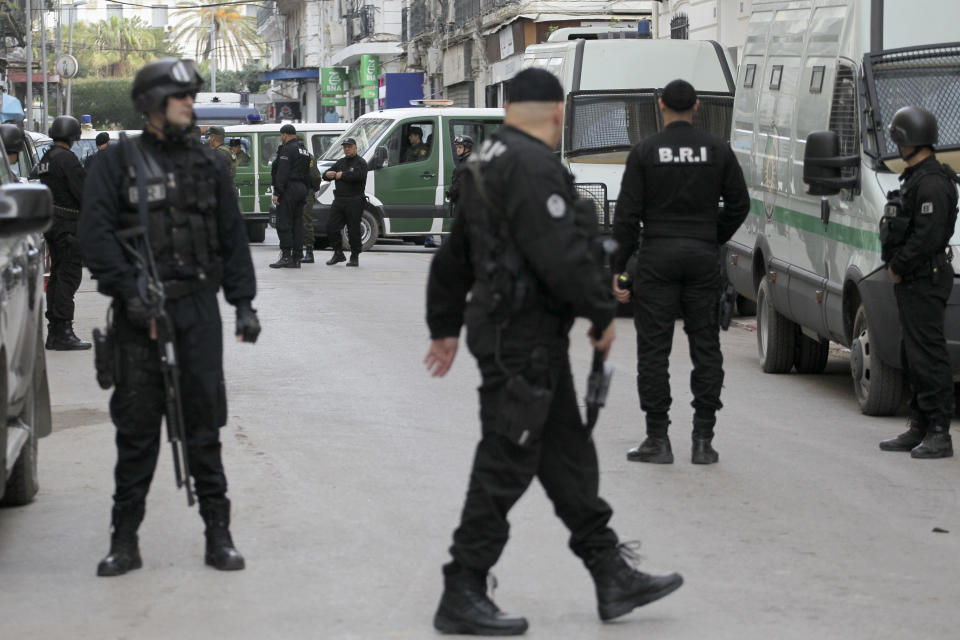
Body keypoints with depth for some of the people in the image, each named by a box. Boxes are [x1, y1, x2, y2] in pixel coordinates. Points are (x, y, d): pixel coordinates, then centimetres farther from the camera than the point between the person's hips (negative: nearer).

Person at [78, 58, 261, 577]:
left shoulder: (207, 164, 12)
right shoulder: (118, 162, 2)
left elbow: (233, 237, 13)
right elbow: (95, 234, -6)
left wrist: (243, 302, 6)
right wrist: (130, 292, -15)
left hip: (198, 307, 2)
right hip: (139, 315, -2)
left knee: (204, 422, 4)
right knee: (136, 427, 2)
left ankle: (218, 533, 11)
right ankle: (125, 539, 9)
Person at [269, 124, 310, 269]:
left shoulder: (287, 149, -11)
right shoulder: (304, 151, 18)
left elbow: (282, 172, -18)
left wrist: (277, 192, -19)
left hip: (289, 190, -9)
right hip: (301, 190, 9)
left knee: (283, 223, -8)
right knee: (297, 223, 8)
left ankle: (286, 256, -14)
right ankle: (296, 258, 8)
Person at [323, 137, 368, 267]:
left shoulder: (360, 163, -2)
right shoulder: (340, 162, 20)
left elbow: (358, 175, -22)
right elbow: (326, 174, 18)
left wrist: (341, 175, -10)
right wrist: (328, 174, -8)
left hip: (354, 202, -7)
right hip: (339, 201, 7)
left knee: (353, 230, -4)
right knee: (331, 227, 1)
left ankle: (355, 257, 6)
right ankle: (338, 254, 12)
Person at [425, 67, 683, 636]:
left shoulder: (489, 162, 17)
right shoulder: (533, 166, -16)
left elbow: (455, 254, 23)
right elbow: (561, 253, -24)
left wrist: (445, 326, 29)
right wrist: (602, 314, -13)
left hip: (513, 331, 11)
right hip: (524, 337, -11)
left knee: (569, 456, 12)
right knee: (505, 466, -5)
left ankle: (613, 576, 18)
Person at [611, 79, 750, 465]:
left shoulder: (645, 152, -3)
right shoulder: (717, 150, 4)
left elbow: (627, 215, -5)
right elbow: (739, 204, 6)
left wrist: (618, 267, -1)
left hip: (657, 257, -2)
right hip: (703, 258, 2)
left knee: (653, 347, 2)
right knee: (705, 346, 7)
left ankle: (658, 439, 1)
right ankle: (703, 440, 5)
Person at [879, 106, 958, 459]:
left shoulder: (932, 182, -18)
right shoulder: (916, 177, 16)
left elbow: (929, 236, -24)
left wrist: (897, 266, -14)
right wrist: (897, 265, 10)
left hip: (924, 280, -11)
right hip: (912, 281, 11)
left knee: (928, 356, -9)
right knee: (912, 356, 13)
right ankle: (919, 428, 19)